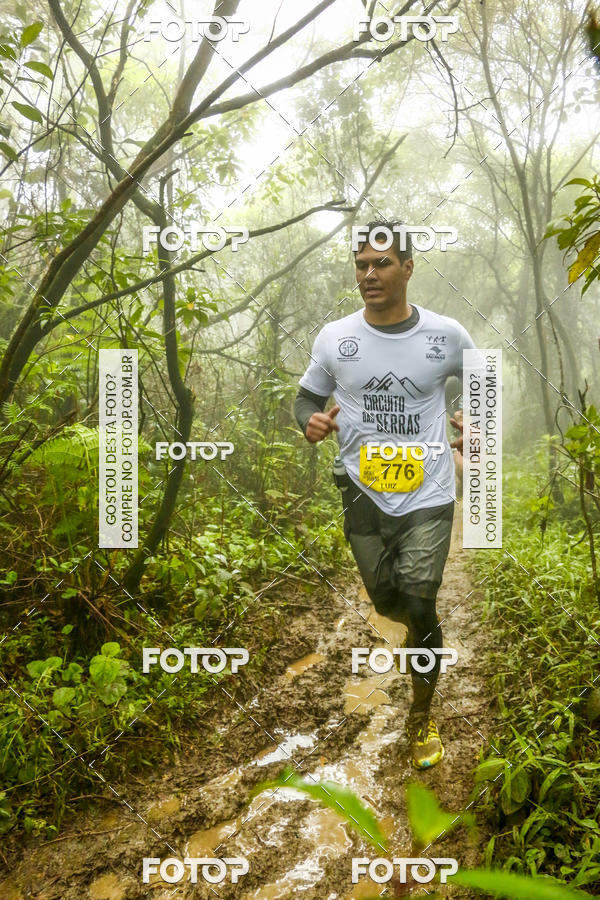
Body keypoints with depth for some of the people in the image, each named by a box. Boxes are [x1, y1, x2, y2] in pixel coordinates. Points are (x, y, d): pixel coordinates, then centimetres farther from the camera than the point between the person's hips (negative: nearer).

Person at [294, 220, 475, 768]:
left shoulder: (447, 334, -5)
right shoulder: (334, 338, -4)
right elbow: (308, 396, 8)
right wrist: (311, 421, -15)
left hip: (429, 497, -2)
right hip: (363, 493, 2)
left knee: (418, 607, -7)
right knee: (387, 603, 15)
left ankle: (422, 717, 19)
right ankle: (423, 624, 55)